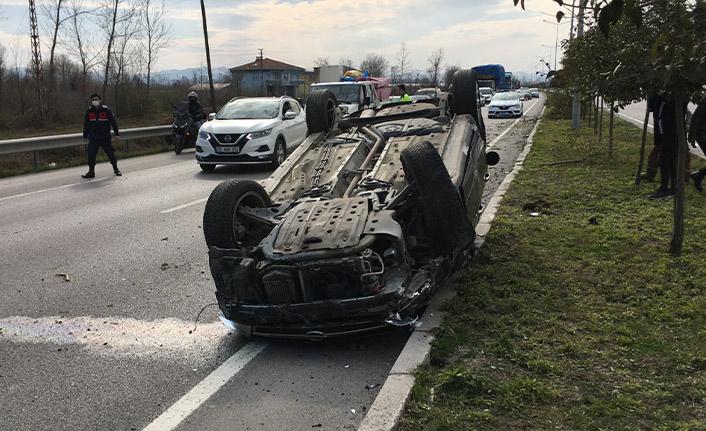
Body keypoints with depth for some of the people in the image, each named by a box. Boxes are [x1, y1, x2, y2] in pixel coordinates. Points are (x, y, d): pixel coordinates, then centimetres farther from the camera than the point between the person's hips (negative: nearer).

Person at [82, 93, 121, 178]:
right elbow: (86, 124, 16)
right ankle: (91, 172, 3)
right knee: (91, 154, -5)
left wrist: (117, 134, -6)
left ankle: (115, 169, 21)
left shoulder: (106, 110, -3)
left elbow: (114, 122, -1)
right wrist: (85, 136, 16)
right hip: (93, 138, 2)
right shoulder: (89, 111, 7)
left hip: (105, 137, -2)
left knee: (110, 153, 3)